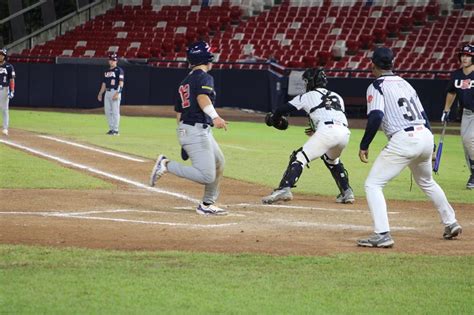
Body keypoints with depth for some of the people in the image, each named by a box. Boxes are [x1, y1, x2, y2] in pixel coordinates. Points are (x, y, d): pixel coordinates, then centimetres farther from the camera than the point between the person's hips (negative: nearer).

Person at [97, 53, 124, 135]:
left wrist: (117, 93, -20)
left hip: (115, 92, -8)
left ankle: (116, 130, -5)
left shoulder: (119, 70, -4)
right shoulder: (107, 71, 18)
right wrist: (100, 93, 15)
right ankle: (111, 128, 15)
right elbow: (104, 84, 23)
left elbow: (121, 83, -11)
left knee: (115, 111, -7)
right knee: (107, 111, 7)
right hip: (107, 92, 8)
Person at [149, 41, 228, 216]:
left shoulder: (185, 82, 18)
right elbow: (202, 97, -28)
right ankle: (166, 165, -13)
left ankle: (207, 205, 22)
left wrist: (185, 141, 24)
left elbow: (179, 112, 19)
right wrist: (215, 117, -43)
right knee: (207, 176, -15)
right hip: (196, 131, -10)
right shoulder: (204, 78, -7)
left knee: (219, 164, 21)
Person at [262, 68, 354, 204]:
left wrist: (273, 119, 38)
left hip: (327, 130, -6)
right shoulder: (337, 97, 32)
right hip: (345, 132, 6)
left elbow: (283, 109, 17)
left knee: (300, 158, -7)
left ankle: (284, 188, -27)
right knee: (332, 160, 33)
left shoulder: (308, 96, 18)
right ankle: (347, 193, 26)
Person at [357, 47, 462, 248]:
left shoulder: (377, 86, 0)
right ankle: (450, 223, 40)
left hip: (403, 140, -8)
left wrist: (364, 145, -10)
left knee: (373, 185, -3)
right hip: (426, 136, 8)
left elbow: (376, 116, -16)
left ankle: (382, 234, -16)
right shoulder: (405, 84, 22)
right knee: (426, 182, 32)